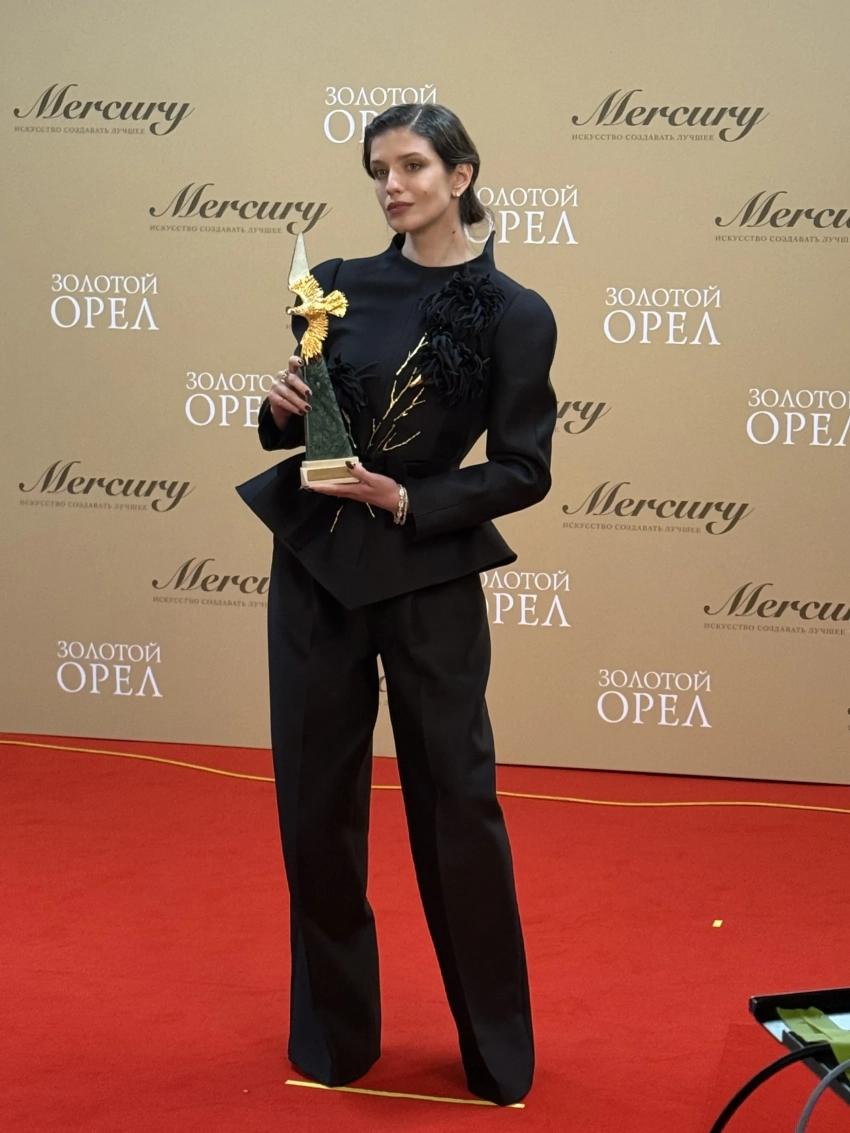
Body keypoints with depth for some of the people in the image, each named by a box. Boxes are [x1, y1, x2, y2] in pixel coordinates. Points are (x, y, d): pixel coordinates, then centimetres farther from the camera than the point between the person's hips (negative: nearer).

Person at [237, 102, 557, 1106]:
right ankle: (333, 1034, 24)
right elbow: (290, 428, 11)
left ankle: (497, 1050, 18)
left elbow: (523, 470, -4)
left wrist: (409, 499, -16)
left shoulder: (514, 316, -6)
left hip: (430, 583, -3)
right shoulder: (339, 287, 4)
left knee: (456, 802, 1)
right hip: (315, 571, 3)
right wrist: (284, 410, -12)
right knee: (317, 803, 8)